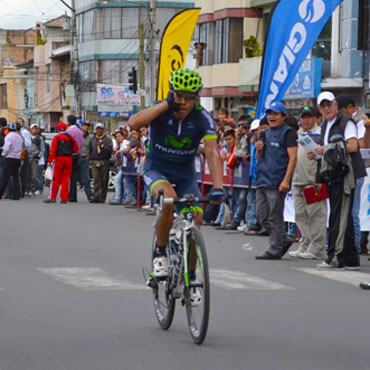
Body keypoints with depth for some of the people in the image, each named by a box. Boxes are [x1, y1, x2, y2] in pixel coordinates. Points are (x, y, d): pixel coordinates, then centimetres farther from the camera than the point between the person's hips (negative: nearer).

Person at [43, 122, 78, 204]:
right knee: (66, 179, 5)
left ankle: (52, 197, 2)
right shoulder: (71, 138, 6)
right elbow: (75, 149, 7)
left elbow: (52, 150, -11)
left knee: (56, 179, 2)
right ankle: (64, 199, 5)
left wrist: (50, 160, -9)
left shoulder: (56, 138, -6)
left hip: (59, 159, -3)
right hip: (68, 159, 3)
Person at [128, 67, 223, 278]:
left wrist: (218, 187, -39)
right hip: (157, 170, -2)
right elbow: (134, 123, -36)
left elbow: (212, 152, -26)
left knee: (196, 217, -16)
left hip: (185, 174, 2)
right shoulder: (161, 110, -17)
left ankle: (190, 274, 3)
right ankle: (160, 253, -15)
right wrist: (166, 105, -36)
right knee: (168, 197, -34)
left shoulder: (203, 118, -15)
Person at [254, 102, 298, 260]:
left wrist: (286, 180, -20)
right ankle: (284, 240, 20)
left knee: (275, 218, -4)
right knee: (262, 216, 8)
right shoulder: (265, 134, 19)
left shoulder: (288, 132, -5)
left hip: (277, 183, -8)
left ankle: (275, 250, 2)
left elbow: (293, 158, -12)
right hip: (262, 180, 8)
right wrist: (258, 149, 3)